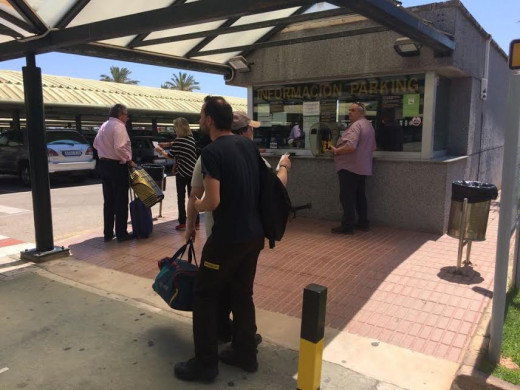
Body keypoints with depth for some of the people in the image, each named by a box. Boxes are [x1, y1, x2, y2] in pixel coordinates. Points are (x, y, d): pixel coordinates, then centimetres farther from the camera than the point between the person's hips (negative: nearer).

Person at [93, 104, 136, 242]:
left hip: (104, 164, 8)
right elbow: (120, 147, -25)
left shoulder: (104, 126, 12)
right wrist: (129, 160, -14)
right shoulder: (119, 126, -14)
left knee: (108, 201, 13)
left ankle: (108, 233, 18)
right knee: (121, 201, 0)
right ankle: (121, 233, 5)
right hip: (117, 166, -8)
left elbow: (96, 144, 20)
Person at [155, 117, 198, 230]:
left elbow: (170, 155, -6)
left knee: (181, 198, 4)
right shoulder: (191, 138, 7)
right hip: (192, 172, 6)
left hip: (182, 173, -6)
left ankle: (182, 223, 7)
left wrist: (161, 150, 9)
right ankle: (195, 222, 14)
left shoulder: (179, 140, -13)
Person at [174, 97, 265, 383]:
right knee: (242, 294, 18)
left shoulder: (212, 151, -17)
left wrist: (194, 206, -1)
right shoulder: (248, 144, 6)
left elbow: (213, 202, -20)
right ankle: (246, 354, 30)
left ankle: (205, 363, 17)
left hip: (228, 238, -7)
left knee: (204, 295, 8)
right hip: (254, 234, 7)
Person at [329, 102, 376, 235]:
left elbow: (350, 147, -29)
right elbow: (373, 147, 25)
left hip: (349, 167, -10)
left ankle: (347, 226, -4)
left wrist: (336, 151, -16)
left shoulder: (355, 125, -17)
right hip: (361, 167, 10)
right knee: (360, 195, 16)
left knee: (347, 197, -6)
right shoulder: (369, 125, 17)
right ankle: (363, 222, 22)